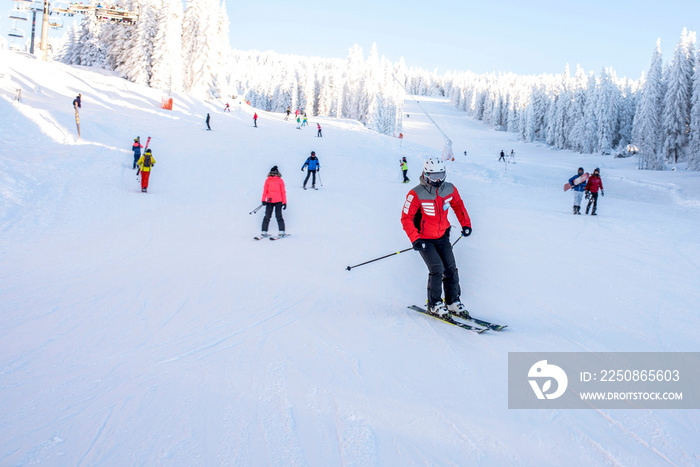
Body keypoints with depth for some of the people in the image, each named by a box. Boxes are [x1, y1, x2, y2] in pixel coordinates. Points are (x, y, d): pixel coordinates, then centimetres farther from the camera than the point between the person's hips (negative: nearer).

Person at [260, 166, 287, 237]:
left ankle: (282, 231, 2)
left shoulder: (280, 181, 5)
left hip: (278, 201, -1)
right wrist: (263, 200, -1)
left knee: (278, 216, -4)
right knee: (267, 216, 1)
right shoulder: (268, 180, 8)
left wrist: (284, 202, 3)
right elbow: (265, 191, 7)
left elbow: (283, 192, 6)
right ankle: (264, 232, 5)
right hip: (269, 201, 1)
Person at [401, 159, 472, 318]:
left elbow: (458, 205, 15)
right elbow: (406, 218, -15)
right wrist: (415, 239, -22)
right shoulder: (416, 194, -20)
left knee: (450, 268, 0)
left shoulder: (450, 189, -5)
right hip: (424, 239, -5)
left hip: (442, 236, 5)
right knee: (437, 268, -15)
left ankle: (453, 302, 15)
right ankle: (434, 305, 2)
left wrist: (465, 224, 8)